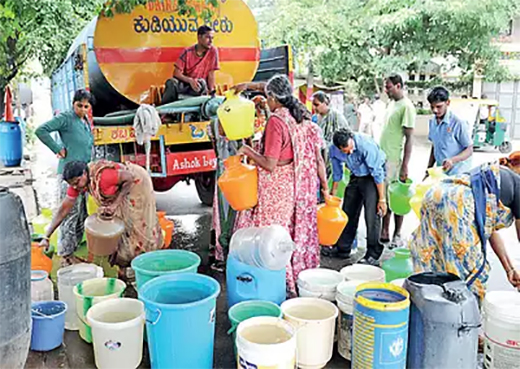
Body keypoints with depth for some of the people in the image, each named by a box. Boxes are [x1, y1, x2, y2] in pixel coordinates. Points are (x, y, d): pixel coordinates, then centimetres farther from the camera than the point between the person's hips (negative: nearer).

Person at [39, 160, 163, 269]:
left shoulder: (102, 176, -40)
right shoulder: (76, 182, -16)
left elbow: (129, 178, -27)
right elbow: (63, 210, -13)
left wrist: (115, 203, -30)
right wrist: (46, 237, -17)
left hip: (136, 182, -7)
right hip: (119, 188, 7)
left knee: (138, 223, -1)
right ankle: (124, 261, 21)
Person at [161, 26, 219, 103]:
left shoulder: (213, 51, -8)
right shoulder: (188, 52, -8)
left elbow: (211, 74, -4)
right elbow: (177, 73, -10)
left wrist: (211, 91, -16)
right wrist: (190, 80, -28)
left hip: (199, 85, 0)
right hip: (185, 82, 0)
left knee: (202, 82, -35)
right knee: (171, 82, -31)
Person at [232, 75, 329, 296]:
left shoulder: (276, 121, -16)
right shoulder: (305, 119, 5)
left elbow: (269, 164, -19)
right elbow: (318, 158, 6)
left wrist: (248, 151, -5)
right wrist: (325, 187, 14)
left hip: (279, 189, -7)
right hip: (303, 188, 7)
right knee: (301, 231, 16)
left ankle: (285, 284, 9)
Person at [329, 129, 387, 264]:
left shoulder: (366, 145, -34)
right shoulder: (334, 150, -18)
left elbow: (378, 173, -26)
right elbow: (337, 173, 2)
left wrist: (382, 199, -22)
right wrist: (332, 195, 11)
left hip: (371, 176, -5)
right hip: (356, 176, 5)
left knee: (372, 214, -13)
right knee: (348, 212, 7)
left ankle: (373, 254, -3)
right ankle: (343, 249, 20)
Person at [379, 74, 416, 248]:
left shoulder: (406, 107, -12)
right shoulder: (392, 103, 14)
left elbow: (409, 138, -14)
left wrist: (405, 166, -17)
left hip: (395, 159, -8)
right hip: (383, 157, 8)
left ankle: (397, 236, 12)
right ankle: (384, 233, 20)